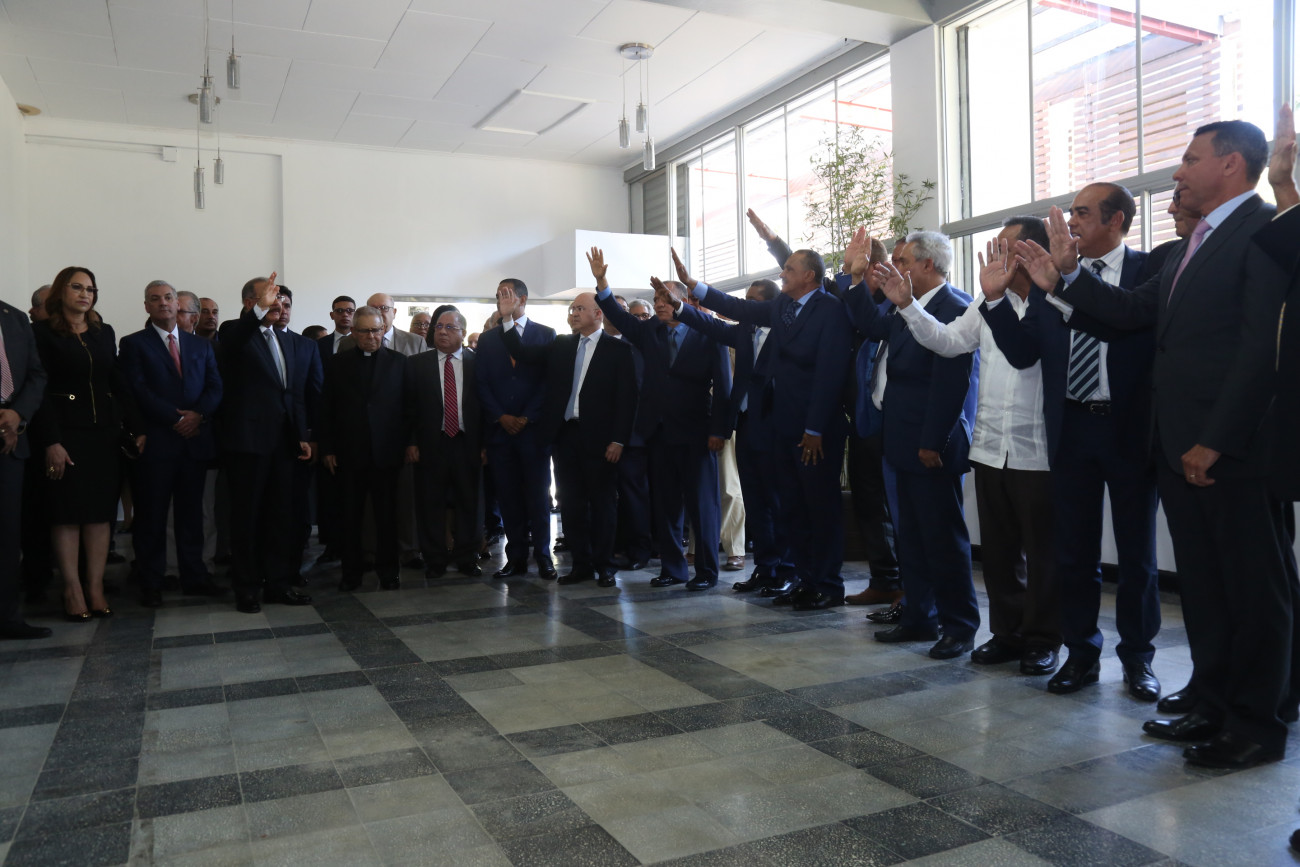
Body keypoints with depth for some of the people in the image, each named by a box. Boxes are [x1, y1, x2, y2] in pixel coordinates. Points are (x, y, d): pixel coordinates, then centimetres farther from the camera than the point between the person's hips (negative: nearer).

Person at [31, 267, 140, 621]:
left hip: (104, 432, 5)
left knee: (100, 511, 4)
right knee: (67, 512, 0)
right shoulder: (43, 333, -2)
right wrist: (51, 442, -15)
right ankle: (72, 589, 7)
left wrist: (136, 428, 5)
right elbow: (40, 390, -8)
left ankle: (96, 588, 10)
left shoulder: (104, 332, 12)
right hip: (65, 432, -4)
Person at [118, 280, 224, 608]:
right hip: (155, 442, -3)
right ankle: (151, 583, 8)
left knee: (191, 513, 7)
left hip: (195, 439, 3)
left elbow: (215, 387, 8)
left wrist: (198, 414, -10)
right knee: (152, 515, 1)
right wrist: (175, 419, -14)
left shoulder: (201, 345, 17)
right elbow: (138, 390, -6)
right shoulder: (134, 344, 5)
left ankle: (194, 577, 13)